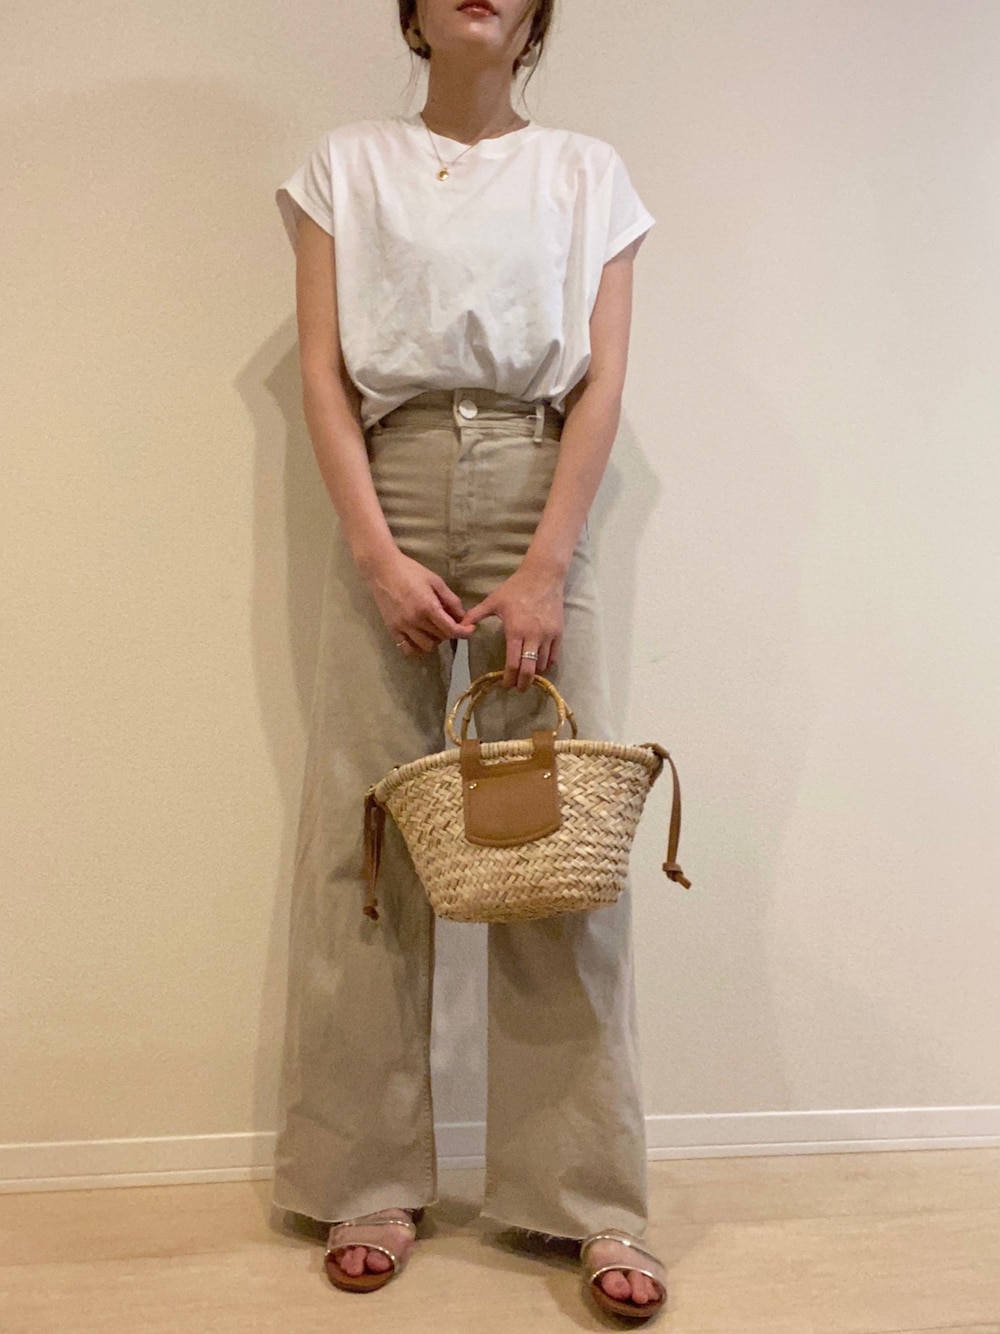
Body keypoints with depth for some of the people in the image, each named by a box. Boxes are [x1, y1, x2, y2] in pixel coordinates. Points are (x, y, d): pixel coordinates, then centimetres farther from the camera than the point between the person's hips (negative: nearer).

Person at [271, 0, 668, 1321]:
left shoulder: (588, 172, 13)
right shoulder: (346, 165, 14)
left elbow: (603, 383, 3)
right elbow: (323, 373, 4)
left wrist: (545, 568, -10)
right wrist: (379, 553, -11)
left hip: (537, 501, 0)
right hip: (389, 497, 1)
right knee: (364, 839, -2)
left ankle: (595, 1203, 5)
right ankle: (372, 1184, 10)